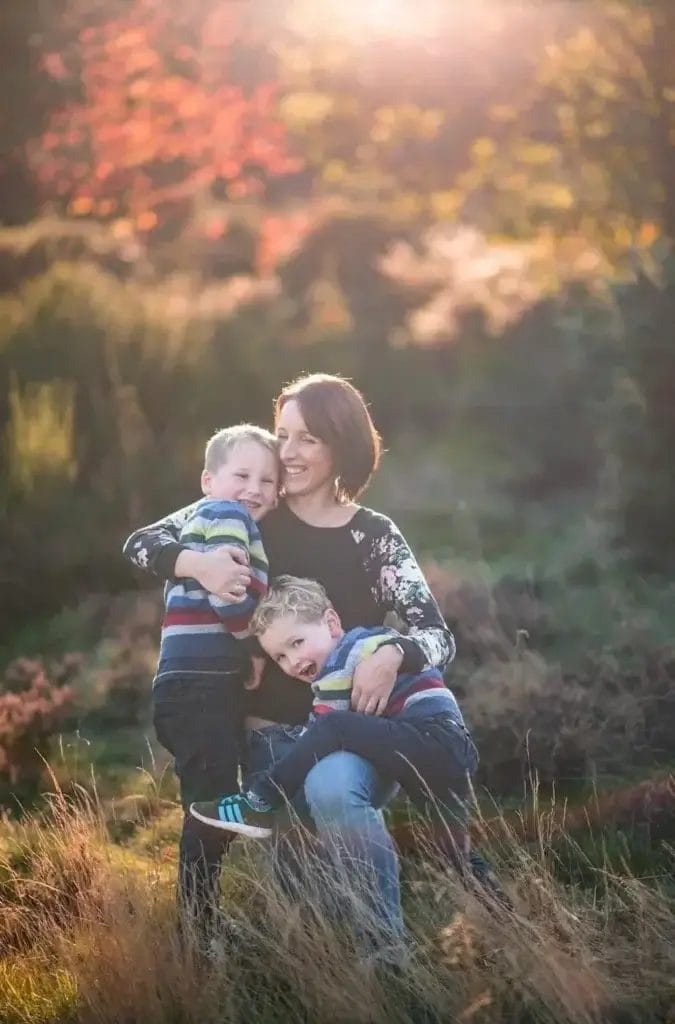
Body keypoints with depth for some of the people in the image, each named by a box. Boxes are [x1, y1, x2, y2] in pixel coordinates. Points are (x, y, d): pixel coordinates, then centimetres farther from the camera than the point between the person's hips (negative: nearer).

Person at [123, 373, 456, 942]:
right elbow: (142, 543, -3)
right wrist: (198, 564, -26)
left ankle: (389, 947, -19)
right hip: (270, 731, 3)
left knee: (330, 790, -34)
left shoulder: (373, 536, -2)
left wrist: (392, 655, -33)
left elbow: (437, 637, -9)